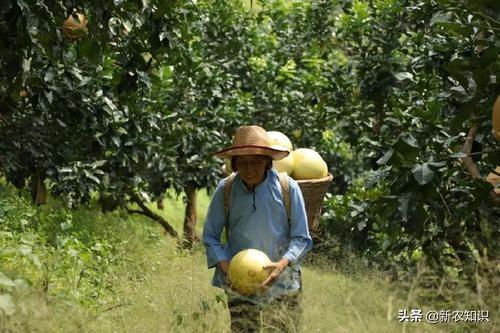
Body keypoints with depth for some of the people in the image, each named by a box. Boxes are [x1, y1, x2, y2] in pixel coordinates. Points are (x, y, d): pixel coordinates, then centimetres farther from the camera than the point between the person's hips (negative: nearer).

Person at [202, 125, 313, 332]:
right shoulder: (225, 190, -5)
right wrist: (225, 266, -14)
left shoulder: (288, 188, -9)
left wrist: (283, 263, -23)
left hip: (282, 284, 0)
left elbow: (302, 238, -5)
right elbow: (210, 236, 4)